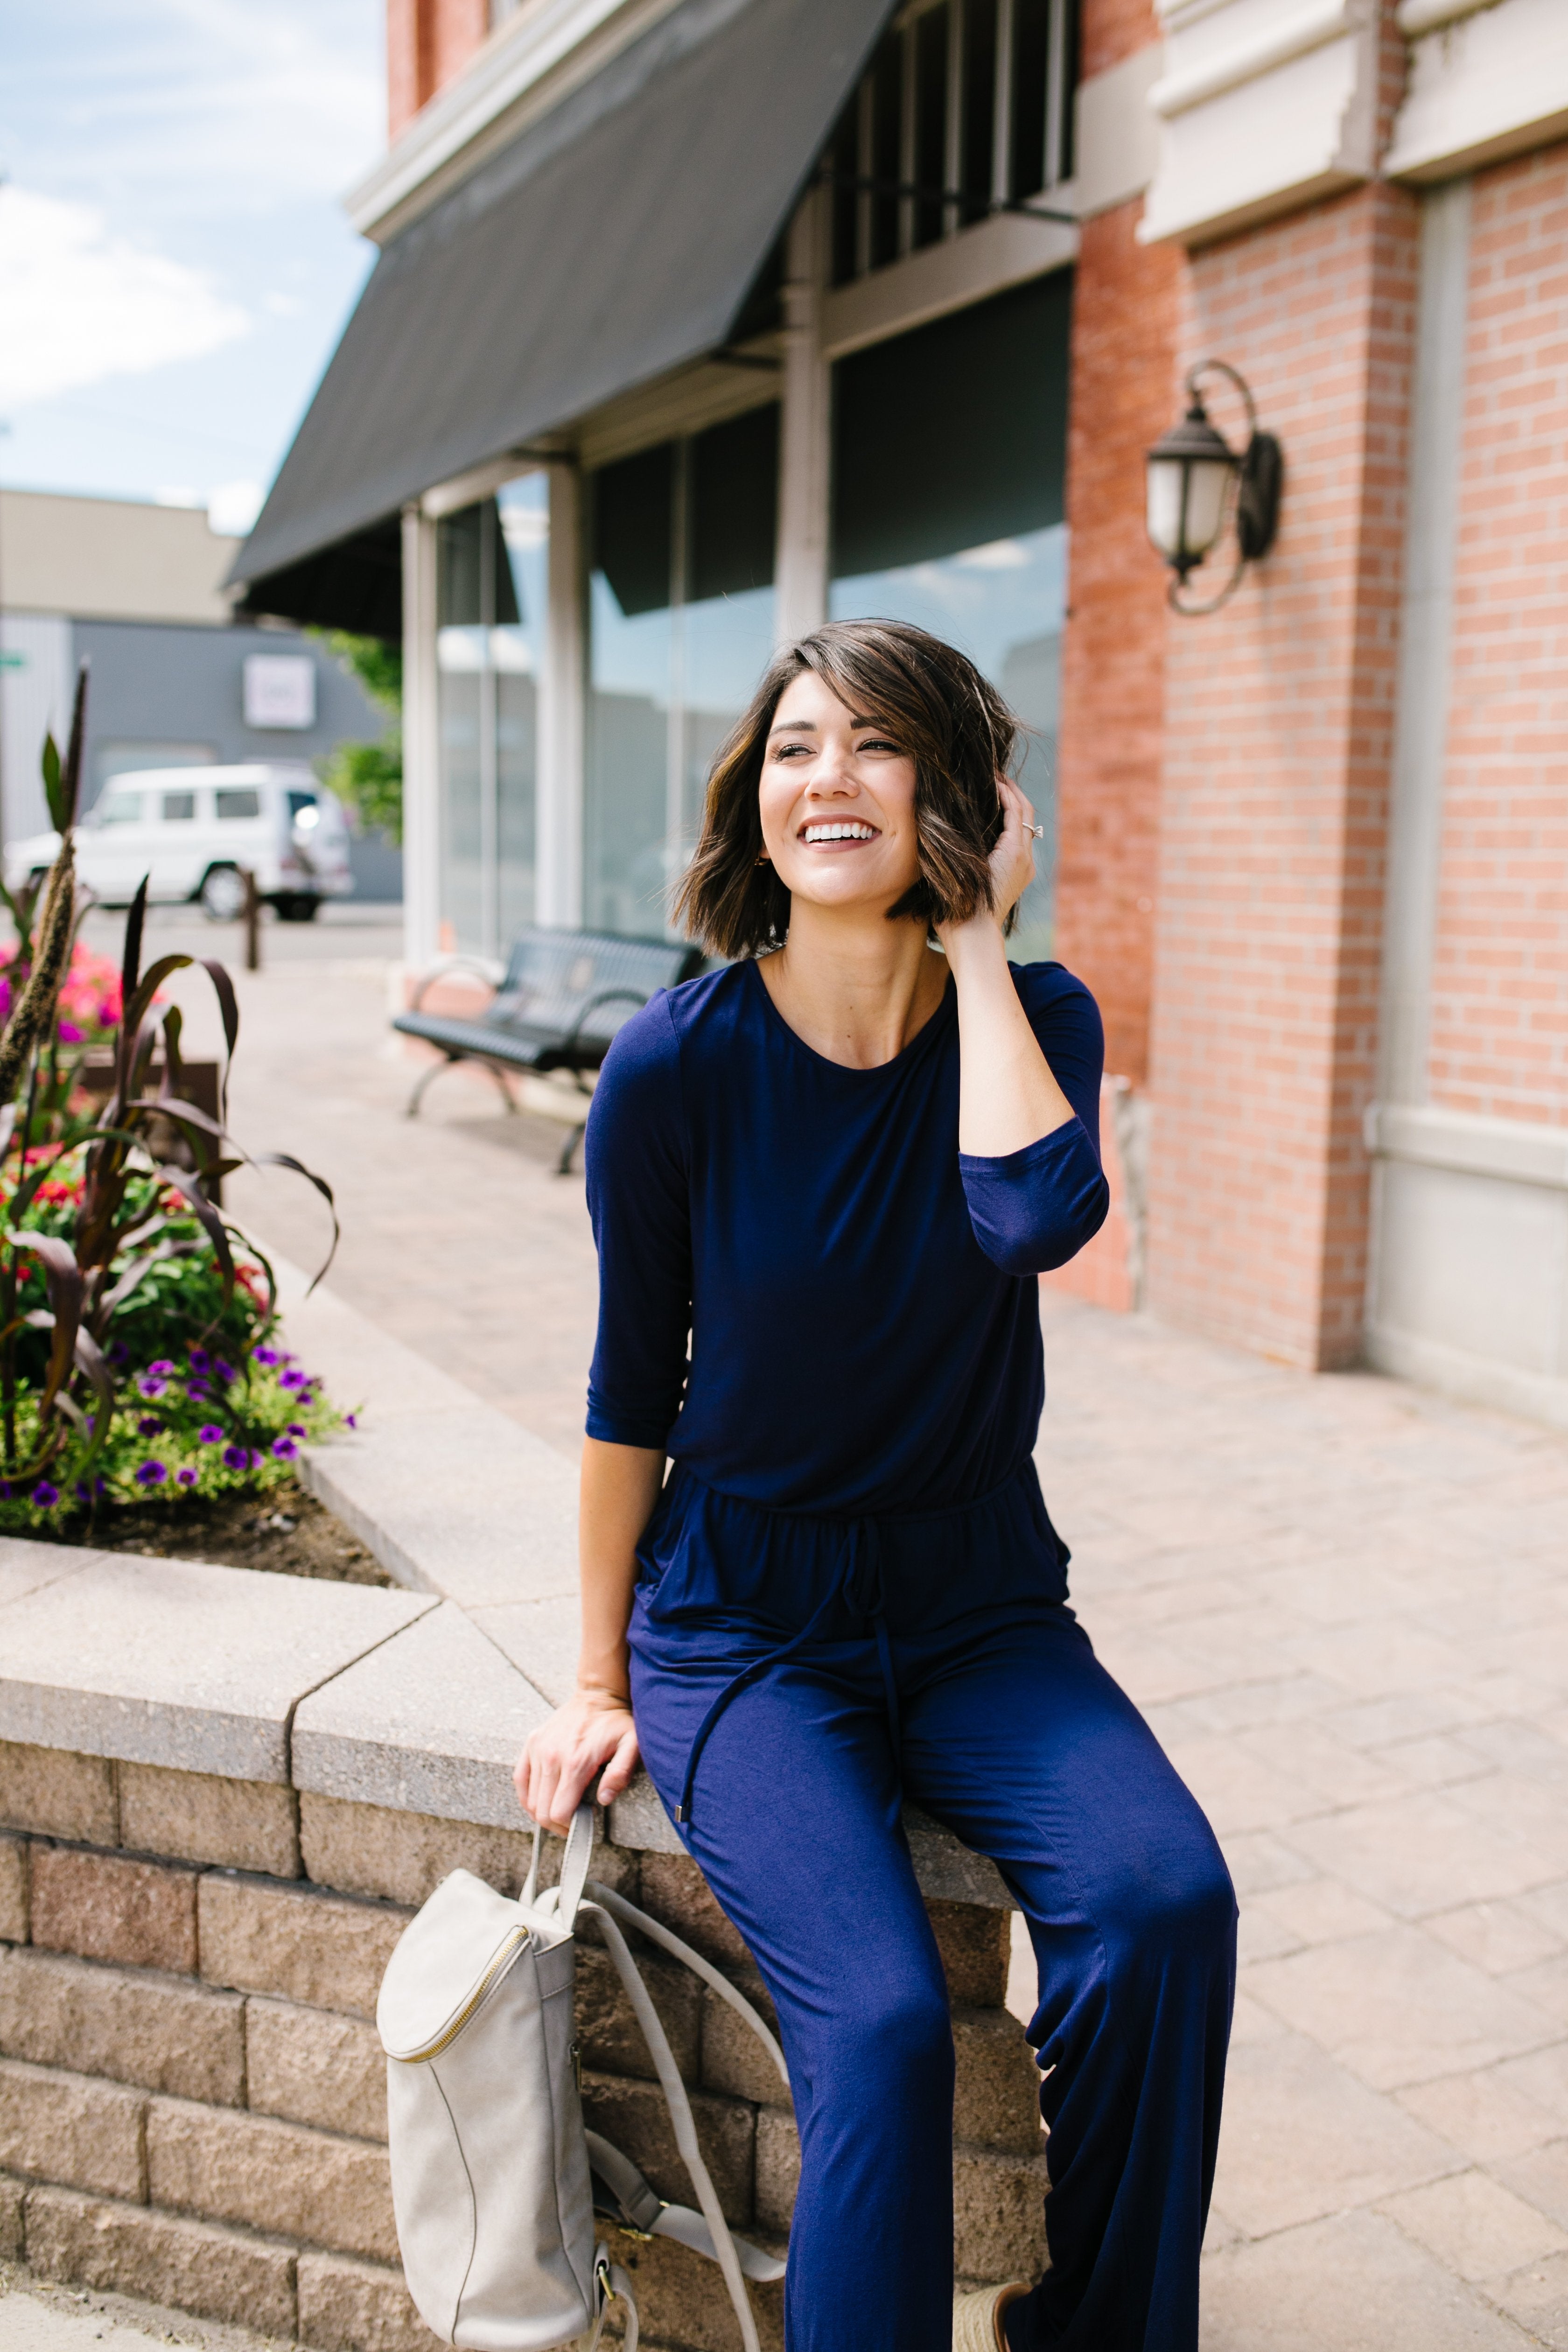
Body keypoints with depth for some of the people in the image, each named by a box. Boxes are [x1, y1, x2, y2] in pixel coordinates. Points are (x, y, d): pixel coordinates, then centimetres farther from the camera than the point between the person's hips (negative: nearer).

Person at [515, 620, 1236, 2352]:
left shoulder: (1036, 1022, -3)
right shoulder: (676, 1066, -10)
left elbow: (1034, 1218, -26)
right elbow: (631, 1394, 0)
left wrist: (972, 940, -16)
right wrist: (601, 1685, 6)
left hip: (980, 1602, 3)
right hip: (743, 1617, -2)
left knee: (1167, 1906, -23)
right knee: (882, 2018, -26)